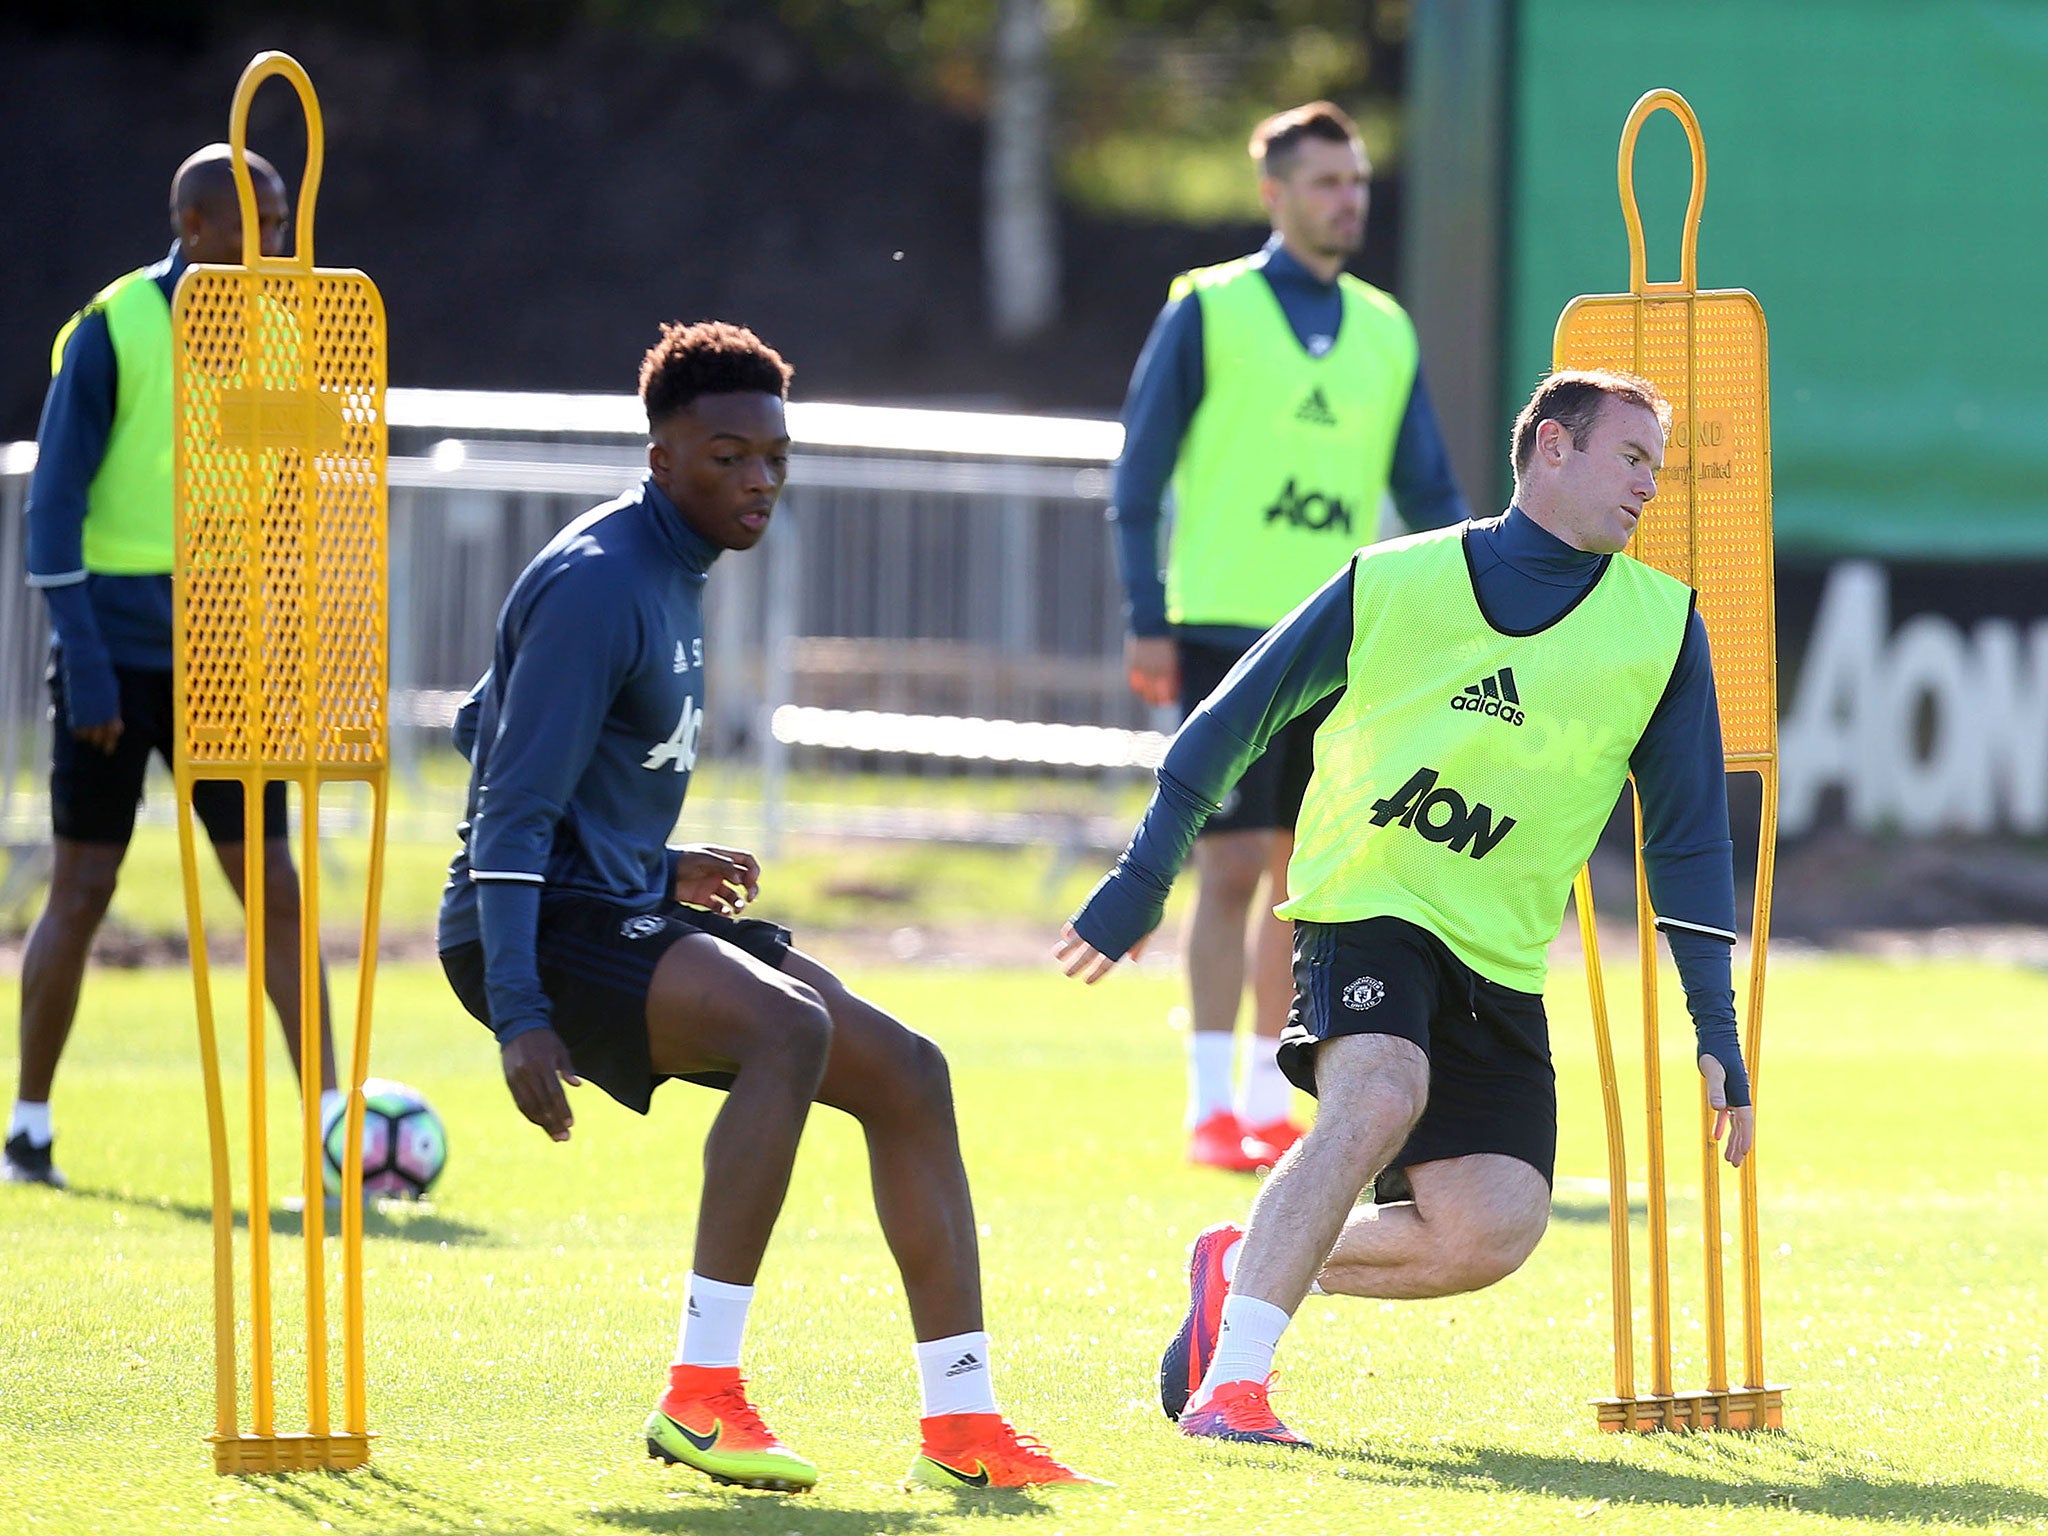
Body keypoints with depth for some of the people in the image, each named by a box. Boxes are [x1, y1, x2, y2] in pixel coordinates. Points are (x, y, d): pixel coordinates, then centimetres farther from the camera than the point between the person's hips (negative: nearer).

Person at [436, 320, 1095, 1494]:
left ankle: (961, 1426, 1)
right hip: (544, 925, -10)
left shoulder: (671, 575, 15)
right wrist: (520, 1017, -27)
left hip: (625, 913, 10)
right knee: (793, 1026, -32)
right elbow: (514, 815, -20)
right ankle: (701, 1396, -28)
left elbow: (487, 734, 26)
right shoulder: (597, 582, -15)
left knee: (904, 1073, 1)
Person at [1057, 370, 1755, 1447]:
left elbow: (1687, 834, 7)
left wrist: (1717, 1033, 1)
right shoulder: (1394, 585, -3)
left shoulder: (1661, 628, 3)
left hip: (1499, 957, 4)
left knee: (1492, 1230, -14)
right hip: (1365, 907, -4)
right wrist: (1139, 885, 8)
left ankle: (1247, 1269, 11)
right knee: (1381, 1097, -33)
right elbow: (1231, 724, 6)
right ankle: (1229, 1381, -27)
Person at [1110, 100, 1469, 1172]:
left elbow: (1427, 493, 15)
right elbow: (1140, 472, -1)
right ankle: (1212, 1110, -5)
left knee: (1303, 878, 6)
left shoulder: (1385, 330, 12)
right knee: (1232, 868, -9)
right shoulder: (1208, 310, -1)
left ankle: (1271, 1106, 14)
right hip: (1225, 630, -5)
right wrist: (1146, 624, -8)